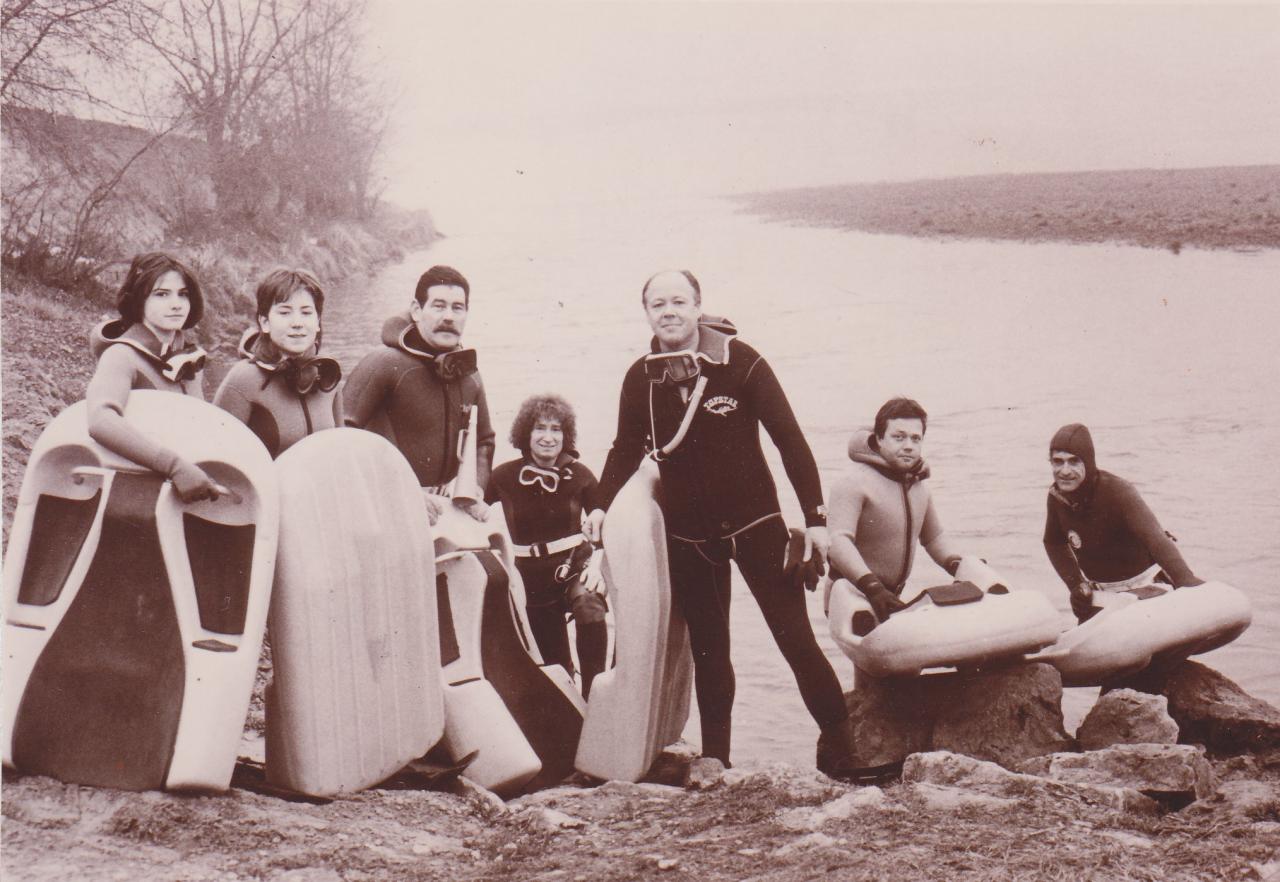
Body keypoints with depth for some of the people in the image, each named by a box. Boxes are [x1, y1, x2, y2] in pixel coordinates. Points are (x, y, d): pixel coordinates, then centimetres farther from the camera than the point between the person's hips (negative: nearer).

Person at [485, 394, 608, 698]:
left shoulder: (579, 475, -5)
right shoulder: (505, 476, -7)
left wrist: (598, 561, -12)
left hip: (575, 564, -2)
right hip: (531, 575, 2)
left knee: (589, 605, -36)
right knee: (554, 664, 6)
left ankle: (593, 696, -30)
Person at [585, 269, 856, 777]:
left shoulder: (740, 362, -11)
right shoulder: (641, 378, 0)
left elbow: (789, 439, -9)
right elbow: (627, 448, 13)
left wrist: (815, 517, -12)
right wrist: (603, 504, -3)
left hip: (754, 523, -3)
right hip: (687, 535, 3)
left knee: (795, 636, -4)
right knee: (707, 649, 9)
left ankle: (841, 742, 6)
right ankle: (714, 758, 17)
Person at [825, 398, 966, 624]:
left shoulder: (919, 486, 12)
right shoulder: (854, 483, -15)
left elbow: (934, 537, 27)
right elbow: (837, 541, -28)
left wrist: (958, 566, 8)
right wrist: (872, 587, -39)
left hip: (895, 597, 7)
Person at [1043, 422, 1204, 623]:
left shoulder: (1119, 492, -26)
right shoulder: (1057, 496, -9)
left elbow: (1155, 539, -39)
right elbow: (1054, 542, 10)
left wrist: (1187, 581, -54)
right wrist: (1075, 584, -2)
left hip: (1144, 590, -5)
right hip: (1098, 594, 5)